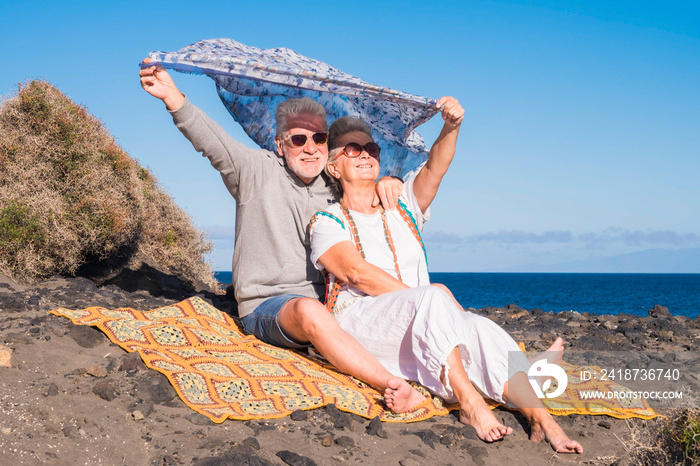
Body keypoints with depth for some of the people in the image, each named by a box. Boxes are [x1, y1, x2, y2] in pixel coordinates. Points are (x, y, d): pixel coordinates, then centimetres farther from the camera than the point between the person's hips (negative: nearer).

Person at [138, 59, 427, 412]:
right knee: (309, 310, -41)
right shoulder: (257, 171, 0)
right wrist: (172, 96, -29)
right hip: (266, 307, -5)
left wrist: (387, 182, -1)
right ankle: (393, 386, -44)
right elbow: (210, 139, -13)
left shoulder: (335, 187, 13)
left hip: (327, 301, 6)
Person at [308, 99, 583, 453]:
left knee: (479, 327, -26)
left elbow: (434, 169, 1)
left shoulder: (401, 207, 20)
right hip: (358, 322, -4)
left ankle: (541, 420, -36)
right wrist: (427, 298, -18)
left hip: (423, 325, 4)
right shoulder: (327, 222, 6)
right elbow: (355, 271, -12)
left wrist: (451, 127, -20)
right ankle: (468, 403, -37)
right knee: (432, 297, -33)